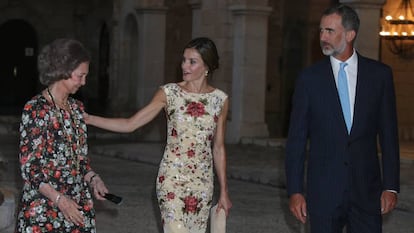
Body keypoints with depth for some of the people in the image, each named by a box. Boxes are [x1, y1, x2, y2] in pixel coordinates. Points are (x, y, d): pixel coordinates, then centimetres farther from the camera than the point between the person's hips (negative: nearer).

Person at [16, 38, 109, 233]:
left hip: (78, 207, 6)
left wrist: (93, 178, -2)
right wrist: (60, 200, -20)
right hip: (43, 208, -6)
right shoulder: (35, 110, -10)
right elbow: (29, 167, -13)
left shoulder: (76, 108, 11)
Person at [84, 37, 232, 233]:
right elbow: (130, 124, -6)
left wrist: (224, 191, 9)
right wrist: (88, 119, -17)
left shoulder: (220, 99, 2)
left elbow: (218, 148, 9)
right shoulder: (169, 93, -4)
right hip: (172, 179, -3)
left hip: (203, 182, 3)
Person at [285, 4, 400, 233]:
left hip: (367, 191, 0)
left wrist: (391, 186, 0)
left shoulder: (379, 74, 3)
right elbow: (296, 139, 2)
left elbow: (388, 134, 5)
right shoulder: (309, 78, 2)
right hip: (323, 193, 0)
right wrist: (295, 191, -3)